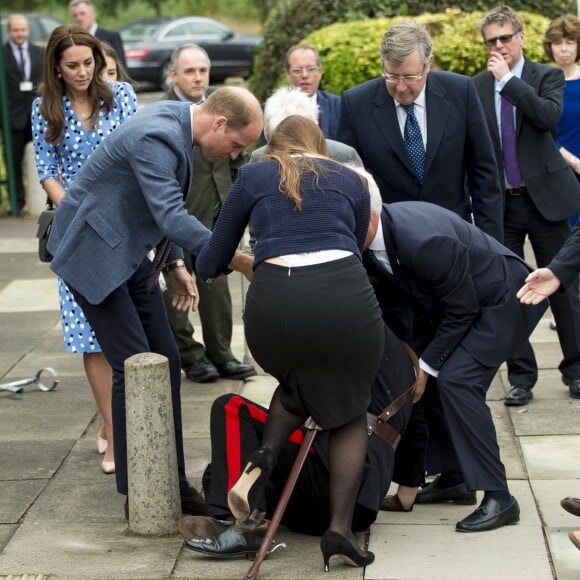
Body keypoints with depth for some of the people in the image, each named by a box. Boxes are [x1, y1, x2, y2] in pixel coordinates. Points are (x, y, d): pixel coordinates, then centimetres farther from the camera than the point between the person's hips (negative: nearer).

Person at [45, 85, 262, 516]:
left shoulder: (175, 119, 4)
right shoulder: (157, 137, -27)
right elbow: (171, 217, -36)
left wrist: (174, 264, 11)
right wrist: (237, 261, -37)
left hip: (130, 253, 10)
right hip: (95, 254, -10)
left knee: (166, 362, 6)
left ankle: (171, 482, 14)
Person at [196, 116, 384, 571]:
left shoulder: (253, 176, 22)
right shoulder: (351, 180, 25)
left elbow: (210, 265, 25)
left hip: (275, 302, 0)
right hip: (345, 296, 0)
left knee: (298, 383, 32)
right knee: (349, 411, 22)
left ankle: (262, 462, 7)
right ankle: (340, 527, 8)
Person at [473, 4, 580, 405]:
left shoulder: (547, 76, 1)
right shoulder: (476, 87, 5)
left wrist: (509, 79, -17)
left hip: (545, 196, -2)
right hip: (499, 202, 2)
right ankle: (521, 377, 13)